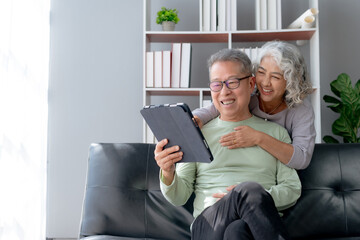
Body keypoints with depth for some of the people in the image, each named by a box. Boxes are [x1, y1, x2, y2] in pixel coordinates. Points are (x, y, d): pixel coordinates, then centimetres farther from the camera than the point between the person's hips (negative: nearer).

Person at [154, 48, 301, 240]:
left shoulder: (275, 132, 18)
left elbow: (293, 189, 12)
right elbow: (179, 198, 10)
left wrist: (257, 199, -9)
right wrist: (168, 174, -14)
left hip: (259, 224, 1)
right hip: (208, 223, 0)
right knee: (250, 189, -34)